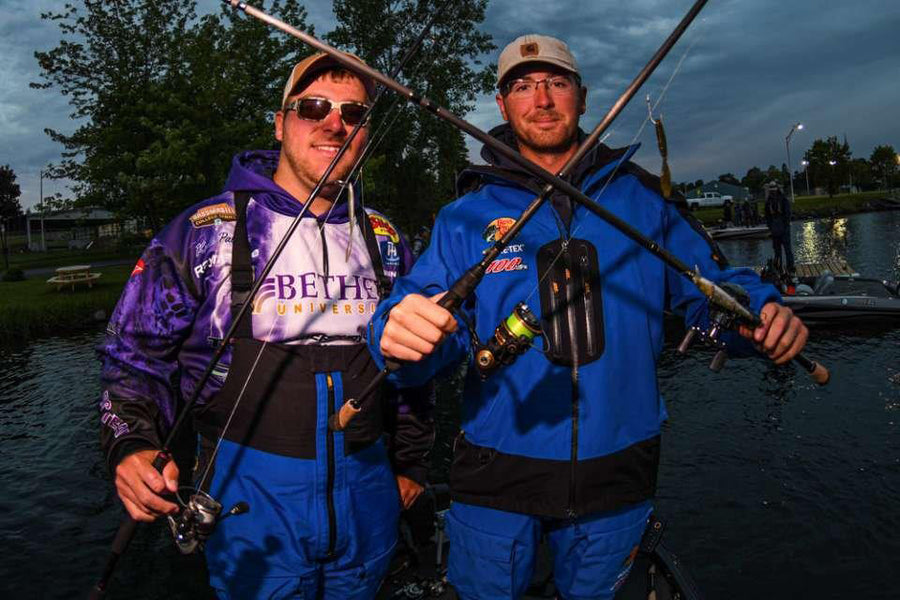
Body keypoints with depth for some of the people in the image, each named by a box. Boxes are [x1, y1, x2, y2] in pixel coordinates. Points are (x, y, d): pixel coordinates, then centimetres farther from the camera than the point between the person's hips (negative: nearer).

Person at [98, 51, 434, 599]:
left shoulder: (385, 241, 6)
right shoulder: (207, 230, -6)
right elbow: (136, 353, -2)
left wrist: (411, 462, 16)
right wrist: (132, 445, -18)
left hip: (368, 491, 4)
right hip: (253, 493, -3)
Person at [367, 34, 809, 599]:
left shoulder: (642, 198, 1)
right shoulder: (467, 217, -2)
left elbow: (711, 285, 4)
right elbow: (427, 310, -11)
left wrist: (762, 310, -17)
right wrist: (400, 331, -35)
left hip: (616, 472, 1)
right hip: (496, 475, 0)